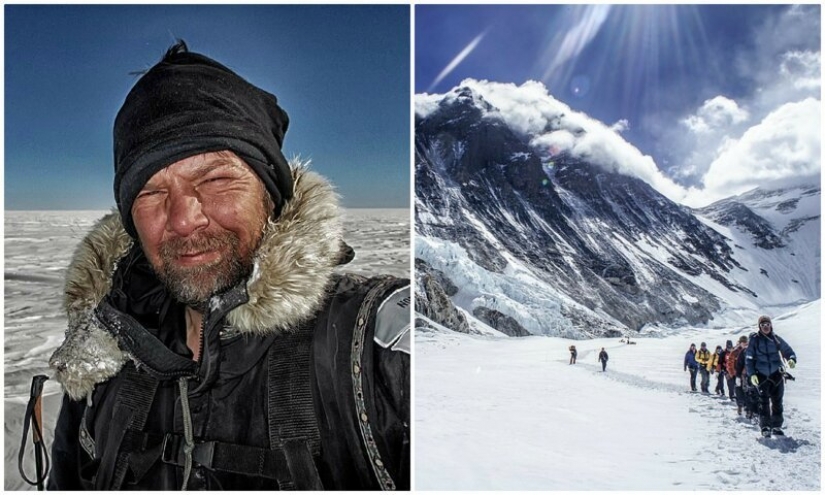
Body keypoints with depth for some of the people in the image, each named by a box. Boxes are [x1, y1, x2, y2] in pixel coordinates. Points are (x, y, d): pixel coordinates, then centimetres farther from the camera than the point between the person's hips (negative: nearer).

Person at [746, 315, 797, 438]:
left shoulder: (776, 339, 5)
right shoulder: (754, 339, -1)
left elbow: (787, 350, 11)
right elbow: (749, 358, 0)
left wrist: (791, 359, -12)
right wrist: (751, 374, -8)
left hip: (776, 374, 2)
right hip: (761, 375, -2)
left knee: (777, 401, 6)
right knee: (764, 402, -1)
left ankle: (776, 426, 16)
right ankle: (765, 426, 7)